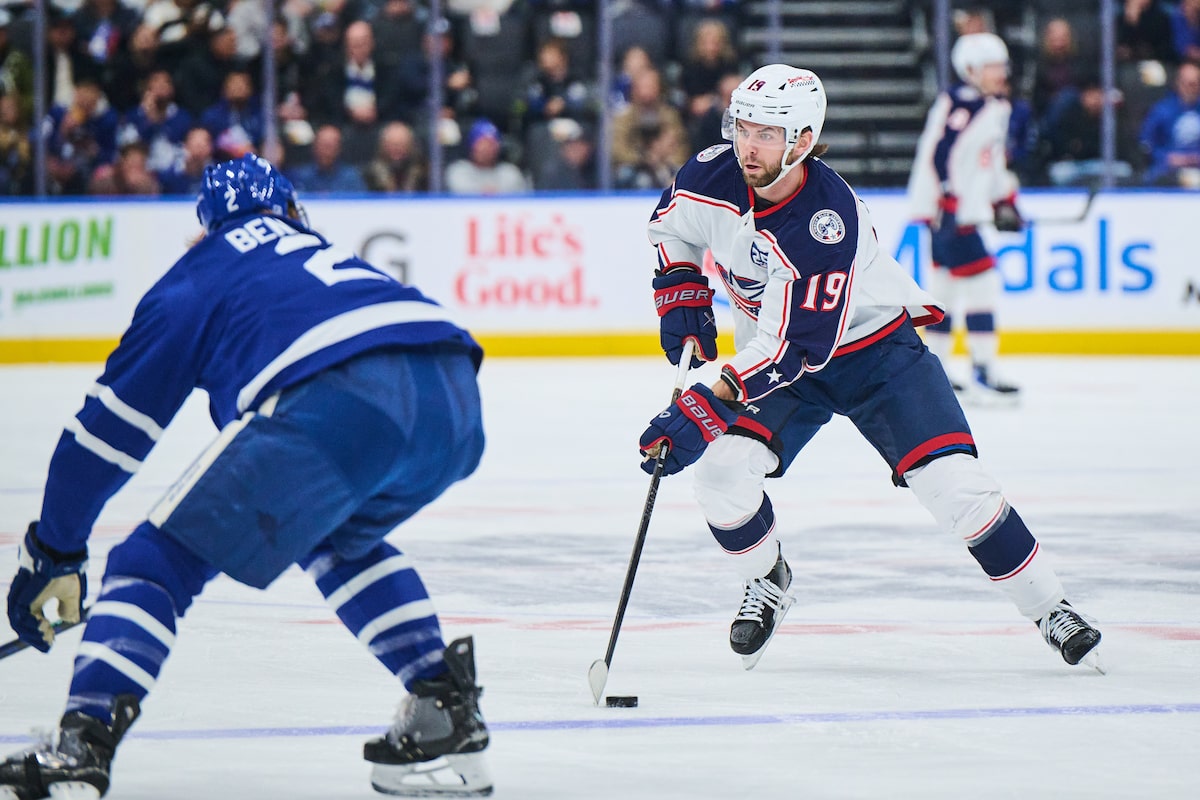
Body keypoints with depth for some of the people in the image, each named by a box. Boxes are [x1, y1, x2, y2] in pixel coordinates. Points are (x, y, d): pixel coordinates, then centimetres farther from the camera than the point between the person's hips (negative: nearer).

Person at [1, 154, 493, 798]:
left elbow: (110, 425, 25)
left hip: (336, 404, -6)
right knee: (339, 539, 36)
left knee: (158, 558, 3)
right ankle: (446, 707, 25)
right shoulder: (324, 255, 41)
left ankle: (80, 748, -15)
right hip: (455, 397, 6)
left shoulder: (194, 278, 25)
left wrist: (54, 551, 33)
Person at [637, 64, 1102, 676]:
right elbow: (671, 228, 9)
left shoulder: (826, 222, -35)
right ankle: (767, 582, 12)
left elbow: (794, 348, -36)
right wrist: (682, 300, -6)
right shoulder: (712, 177, -17)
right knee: (723, 472, -17)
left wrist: (699, 412, -40)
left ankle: (1049, 608, 0)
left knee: (952, 483, -16)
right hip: (767, 348, 5)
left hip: (870, 346, -5)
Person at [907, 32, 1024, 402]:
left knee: (946, 285, 14)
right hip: (946, 210, -10)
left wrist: (1004, 201, 21)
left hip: (968, 210, 10)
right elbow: (937, 155, -23)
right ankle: (982, 375, -13)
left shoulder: (997, 108, 15)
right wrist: (952, 207, -26)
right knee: (981, 283, -13)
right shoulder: (958, 103, -16)